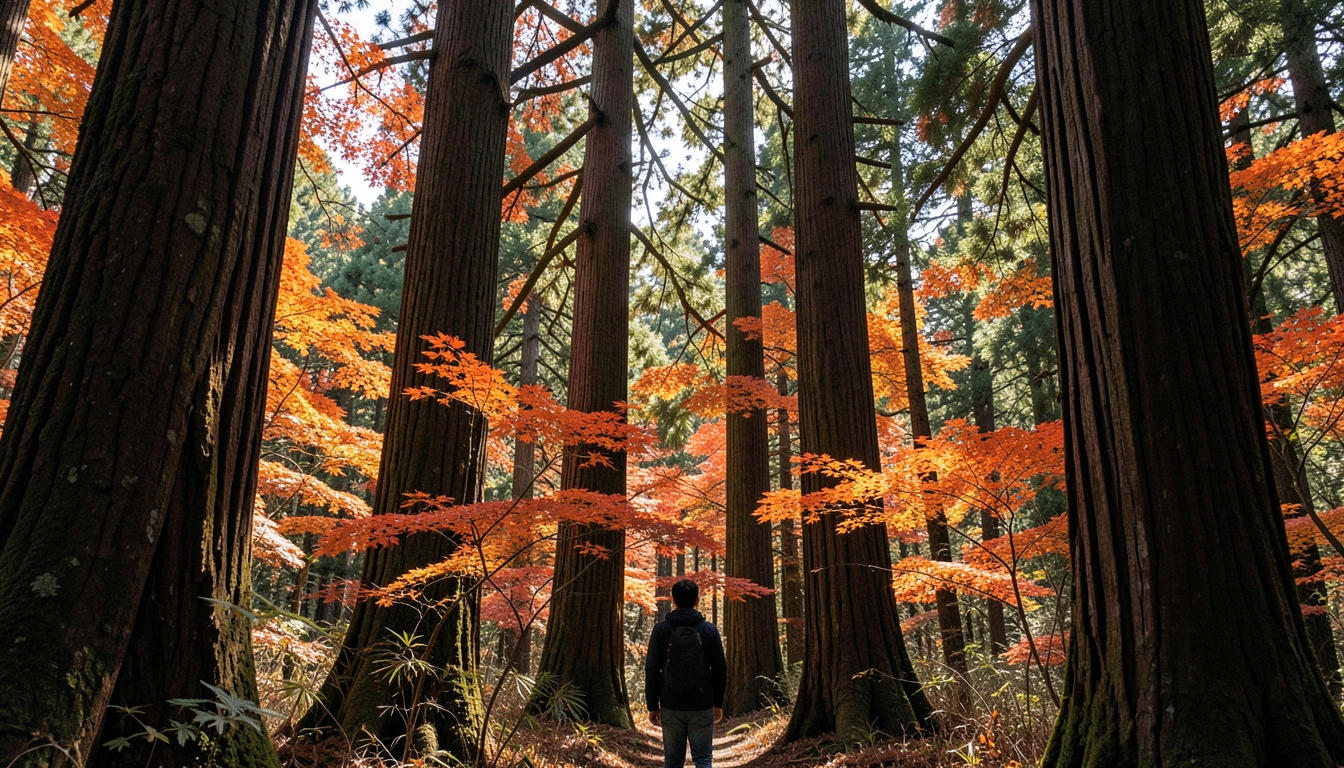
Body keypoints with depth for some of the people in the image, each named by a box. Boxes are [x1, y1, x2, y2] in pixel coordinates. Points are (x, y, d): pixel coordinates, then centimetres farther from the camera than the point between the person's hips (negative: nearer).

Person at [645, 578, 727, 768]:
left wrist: (652, 706, 4)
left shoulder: (661, 630, -4)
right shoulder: (710, 630, -3)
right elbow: (720, 669, 0)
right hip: (702, 706, 0)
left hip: (671, 706, 0)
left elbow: (652, 671, -4)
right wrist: (718, 703, 10)